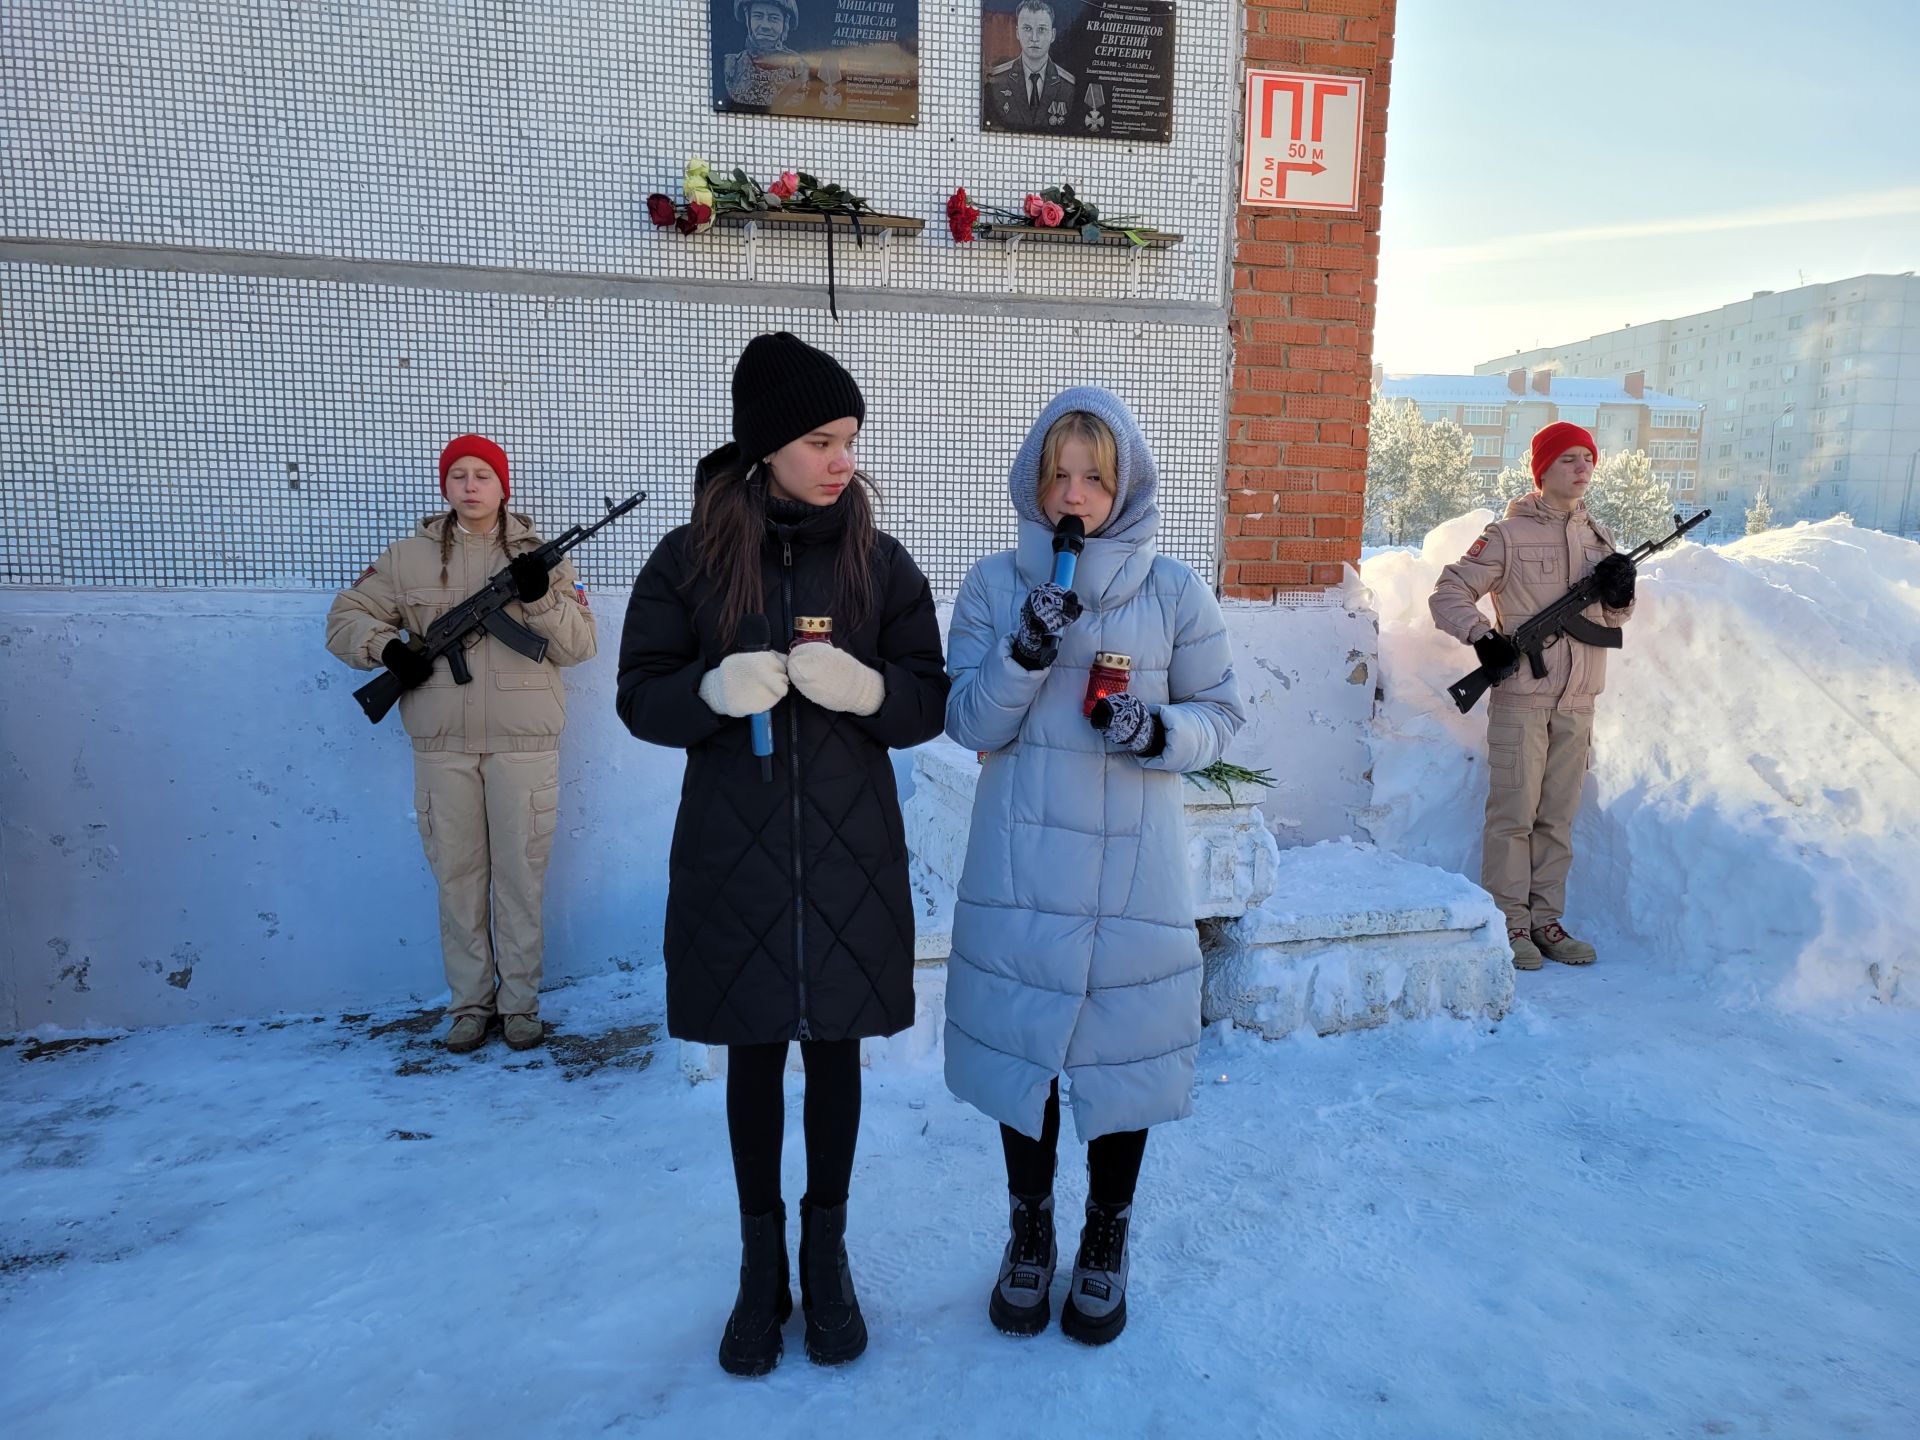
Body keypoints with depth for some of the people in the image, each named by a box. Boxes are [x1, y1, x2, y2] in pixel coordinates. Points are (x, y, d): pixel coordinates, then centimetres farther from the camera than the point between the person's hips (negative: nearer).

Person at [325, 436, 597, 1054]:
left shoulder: (540, 557, 6)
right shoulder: (408, 557, 8)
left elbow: (580, 645, 0)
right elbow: (345, 616, 12)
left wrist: (541, 598, -17)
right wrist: (388, 647, -7)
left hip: (523, 744, -1)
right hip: (442, 747, 1)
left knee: (521, 877, 5)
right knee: (457, 878, 8)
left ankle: (520, 1003, 18)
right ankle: (470, 1003, 22)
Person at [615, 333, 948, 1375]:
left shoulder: (880, 561, 0)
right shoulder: (692, 556, -2)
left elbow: (930, 701, 1)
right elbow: (640, 694, 0)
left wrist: (864, 687, -21)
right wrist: (715, 689, -22)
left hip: (850, 850, 1)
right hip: (733, 850, 0)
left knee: (835, 1047, 10)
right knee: (753, 1051, 11)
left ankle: (827, 1252, 31)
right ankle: (761, 1262, 30)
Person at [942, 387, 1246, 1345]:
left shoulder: (1174, 590, 0)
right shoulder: (994, 585, 2)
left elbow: (1221, 714, 5)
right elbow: (968, 723, -2)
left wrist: (1162, 731, -17)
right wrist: (1026, 652, -19)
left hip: (1134, 867, 0)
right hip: (1019, 865, 1)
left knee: (1123, 1045, 7)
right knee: (1022, 1042, 10)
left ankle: (1106, 1242, 31)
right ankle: (1029, 1234, 33)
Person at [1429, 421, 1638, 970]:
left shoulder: (1597, 536, 13)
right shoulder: (1510, 535, -5)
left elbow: (1615, 616, 20)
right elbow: (1448, 593, -5)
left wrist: (1621, 589, -2)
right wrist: (1482, 637, -20)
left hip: (1577, 702, 6)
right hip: (1521, 697, -6)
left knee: (1558, 816, 10)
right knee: (1514, 812, -5)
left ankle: (1546, 919, 19)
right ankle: (1509, 922, 4)